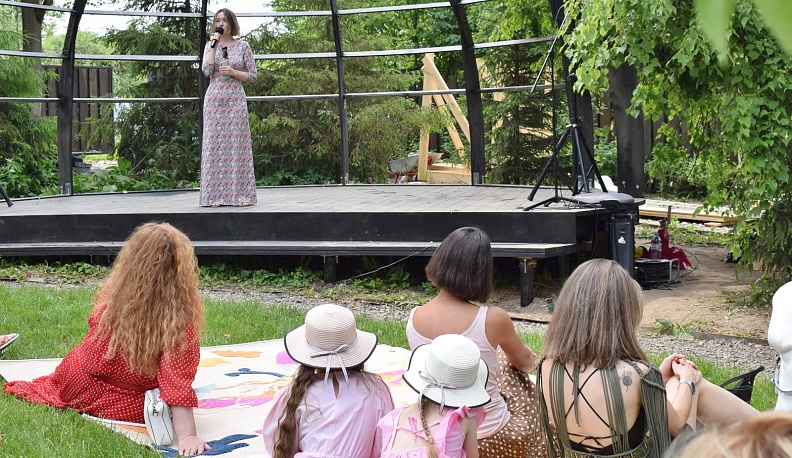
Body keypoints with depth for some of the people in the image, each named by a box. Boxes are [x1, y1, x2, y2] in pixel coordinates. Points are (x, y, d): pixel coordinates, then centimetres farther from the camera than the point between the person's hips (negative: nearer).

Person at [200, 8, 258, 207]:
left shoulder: (243, 46, 5)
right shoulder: (210, 46, 9)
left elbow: (253, 75, 5)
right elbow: (207, 71, -7)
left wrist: (233, 72, -10)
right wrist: (214, 45, -8)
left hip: (236, 100, -1)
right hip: (214, 100, 1)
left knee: (237, 145, -2)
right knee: (214, 145, -1)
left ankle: (241, 194, 1)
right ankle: (216, 195, 1)